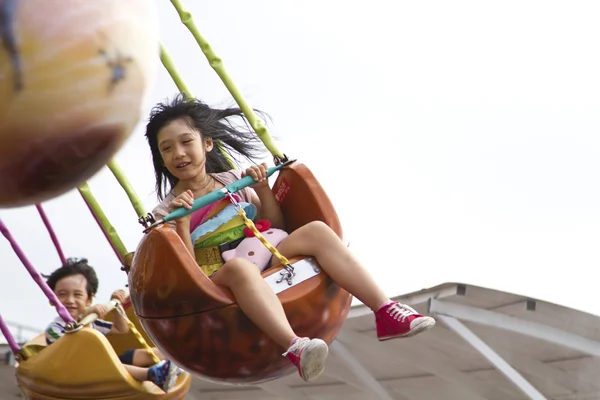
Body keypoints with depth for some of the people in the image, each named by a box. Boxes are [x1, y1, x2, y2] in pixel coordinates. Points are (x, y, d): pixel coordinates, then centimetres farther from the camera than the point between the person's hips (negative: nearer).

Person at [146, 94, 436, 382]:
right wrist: (182, 223, -19)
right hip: (216, 283, -5)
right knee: (239, 266, -40)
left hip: (265, 261, 5)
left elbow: (277, 228, 19)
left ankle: (385, 313, -26)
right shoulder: (165, 213, 5)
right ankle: (293, 347, -61)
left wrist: (263, 190, 4)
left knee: (316, 231, -18)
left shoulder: (233, 181, 17)